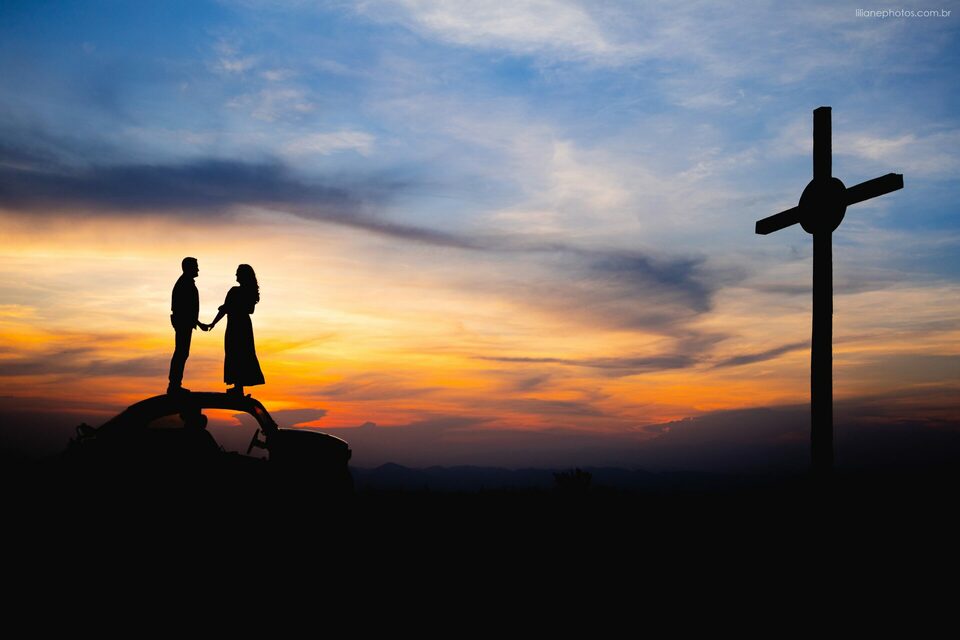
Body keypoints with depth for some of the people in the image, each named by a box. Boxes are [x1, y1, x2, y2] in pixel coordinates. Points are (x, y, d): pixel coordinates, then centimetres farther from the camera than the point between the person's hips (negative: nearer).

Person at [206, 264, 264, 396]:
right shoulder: (252, 291, 2)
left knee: (235, 356, 1)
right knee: (245, 355, 13)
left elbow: (224, 310, -15)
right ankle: (239, 386, 19)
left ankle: (238, 386, 2)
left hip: (235, 326, -7)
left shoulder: (234, 291, -19)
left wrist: (213, 323, -1)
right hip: (246, 324, 7)